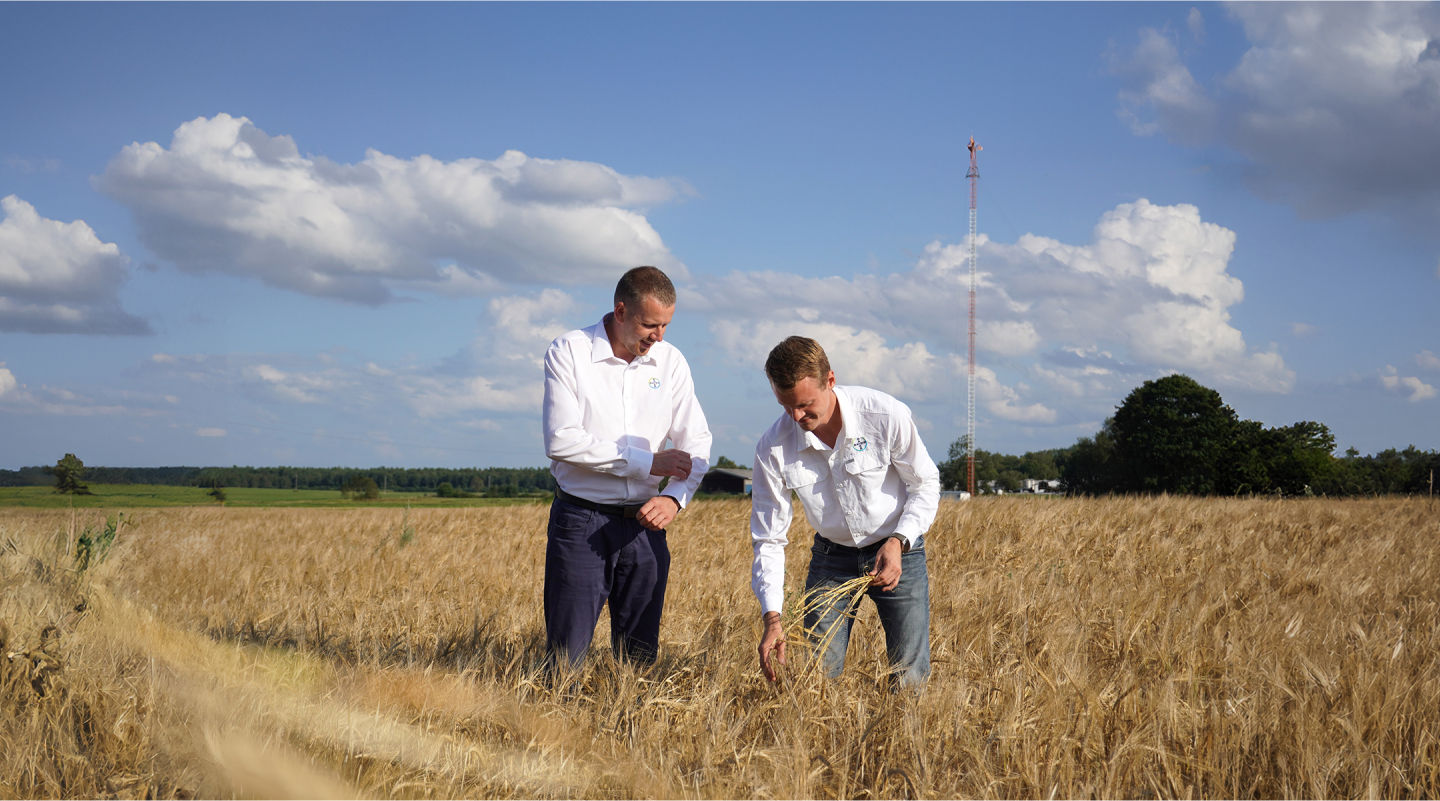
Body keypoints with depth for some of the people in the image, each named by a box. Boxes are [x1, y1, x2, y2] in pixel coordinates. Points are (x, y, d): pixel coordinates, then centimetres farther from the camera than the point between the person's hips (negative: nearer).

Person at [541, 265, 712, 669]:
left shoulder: (670, 360, 7)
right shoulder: (568, 353, -5)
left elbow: (696, 440, 7)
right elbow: (562, 441, -14)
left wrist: (675, 497, -13)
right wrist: (648, 463, -15)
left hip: (645, 524, 4)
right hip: (581, 520, -4)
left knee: (640, 658, 7)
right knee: (567, 656, -5)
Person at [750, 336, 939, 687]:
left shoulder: (886, 415, -23)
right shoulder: (773, 448, -17)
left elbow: (926, 484, -7)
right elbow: (768, 539, -10)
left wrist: (898, 541, -24)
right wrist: (771, 616, -22)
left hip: (897, 552, -2)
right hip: (832, 556, 2)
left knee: (910, 680, -3)